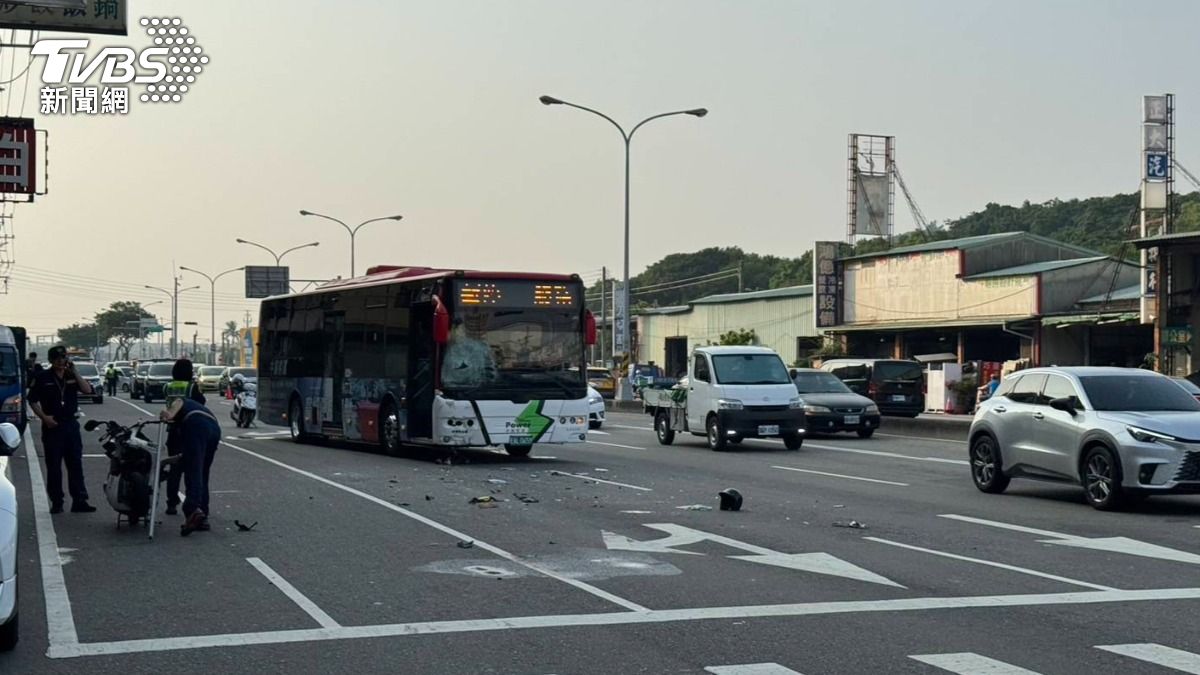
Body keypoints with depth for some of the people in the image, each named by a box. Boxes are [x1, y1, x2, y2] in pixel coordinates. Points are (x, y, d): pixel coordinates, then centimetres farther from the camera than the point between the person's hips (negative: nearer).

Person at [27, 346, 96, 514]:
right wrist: (44, 417, -12)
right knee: (53, 467, 2)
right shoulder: (42, 377, 0)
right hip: (52, 425, -3)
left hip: (71, 423, 3)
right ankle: (56, 502, 8)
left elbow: (88, 390, -6)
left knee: (75, 464, 2)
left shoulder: (72, 376, 8)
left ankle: (79, 501, 4)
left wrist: (74, 373, -11)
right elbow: (33, 400, 0)